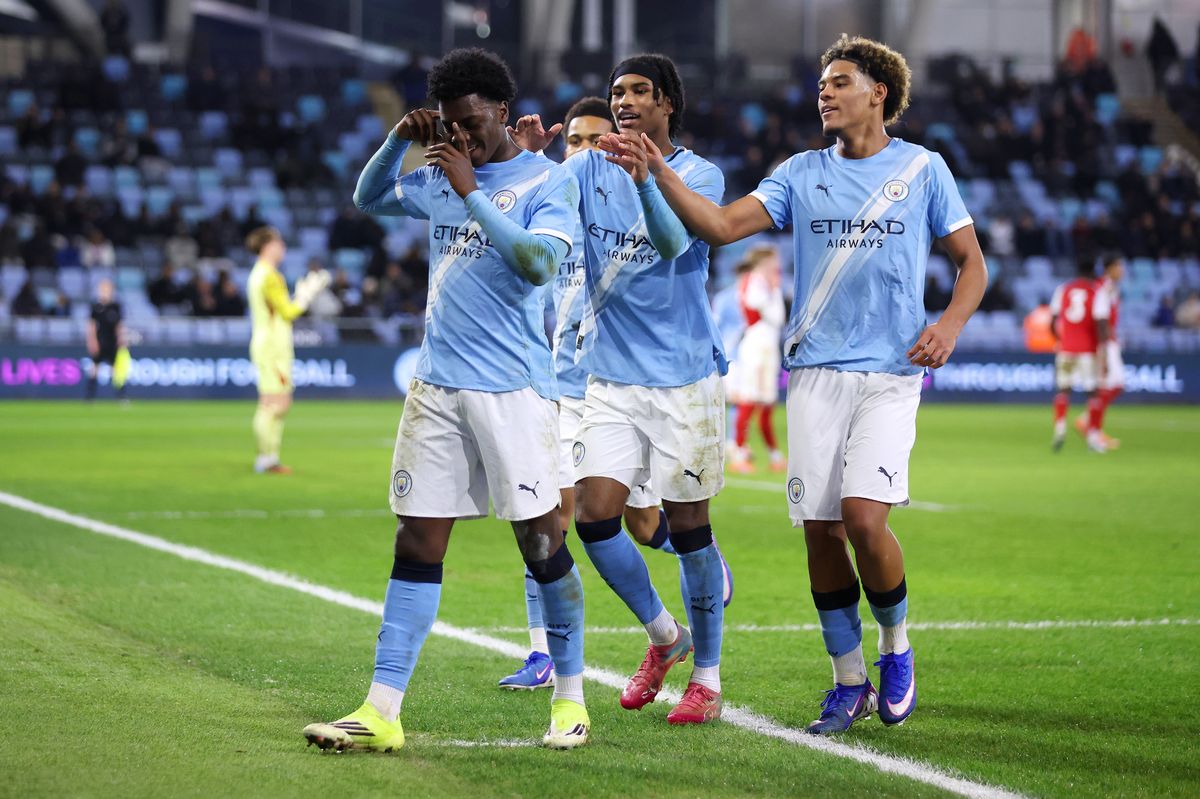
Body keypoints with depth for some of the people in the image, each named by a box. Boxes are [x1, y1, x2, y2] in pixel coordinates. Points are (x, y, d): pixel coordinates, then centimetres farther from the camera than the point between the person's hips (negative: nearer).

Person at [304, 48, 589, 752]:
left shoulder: (549, 181, -4)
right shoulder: (440, 179, 13)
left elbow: (540, 263, -19)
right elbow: (369, 199, 27)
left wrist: (471, 192, -18)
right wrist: (400, 140, 8)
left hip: (515, 389, -5)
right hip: (437, 386, 5)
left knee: (542, 541, 0)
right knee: (417, 545, 2)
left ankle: (571, 700, 15)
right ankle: (382, 713, 0)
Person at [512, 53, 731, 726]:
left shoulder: (700, 175, -4)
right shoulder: (590, 169, 6)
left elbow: (674, 241, -22)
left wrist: (644, 176, -39)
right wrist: (531, 159, -27)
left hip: (685, 376, -3)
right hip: (610, 375, 3)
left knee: (688, 527, 1)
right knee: (594, 515, -6)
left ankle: (707, 676, 16)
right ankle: (665, 636, 18)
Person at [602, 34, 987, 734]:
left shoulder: (924, 169, 5)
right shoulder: (802, 172, 9)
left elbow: (973, 262, 10)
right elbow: (720, 226, -2)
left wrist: (950, 324, -9)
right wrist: (658, 169, -15)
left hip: (890, 373, -3)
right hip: (816, 370, 3)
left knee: (864, 516, -18)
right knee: (819, 528, 0)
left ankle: (897, 647, 8)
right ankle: (850, 683, 15)